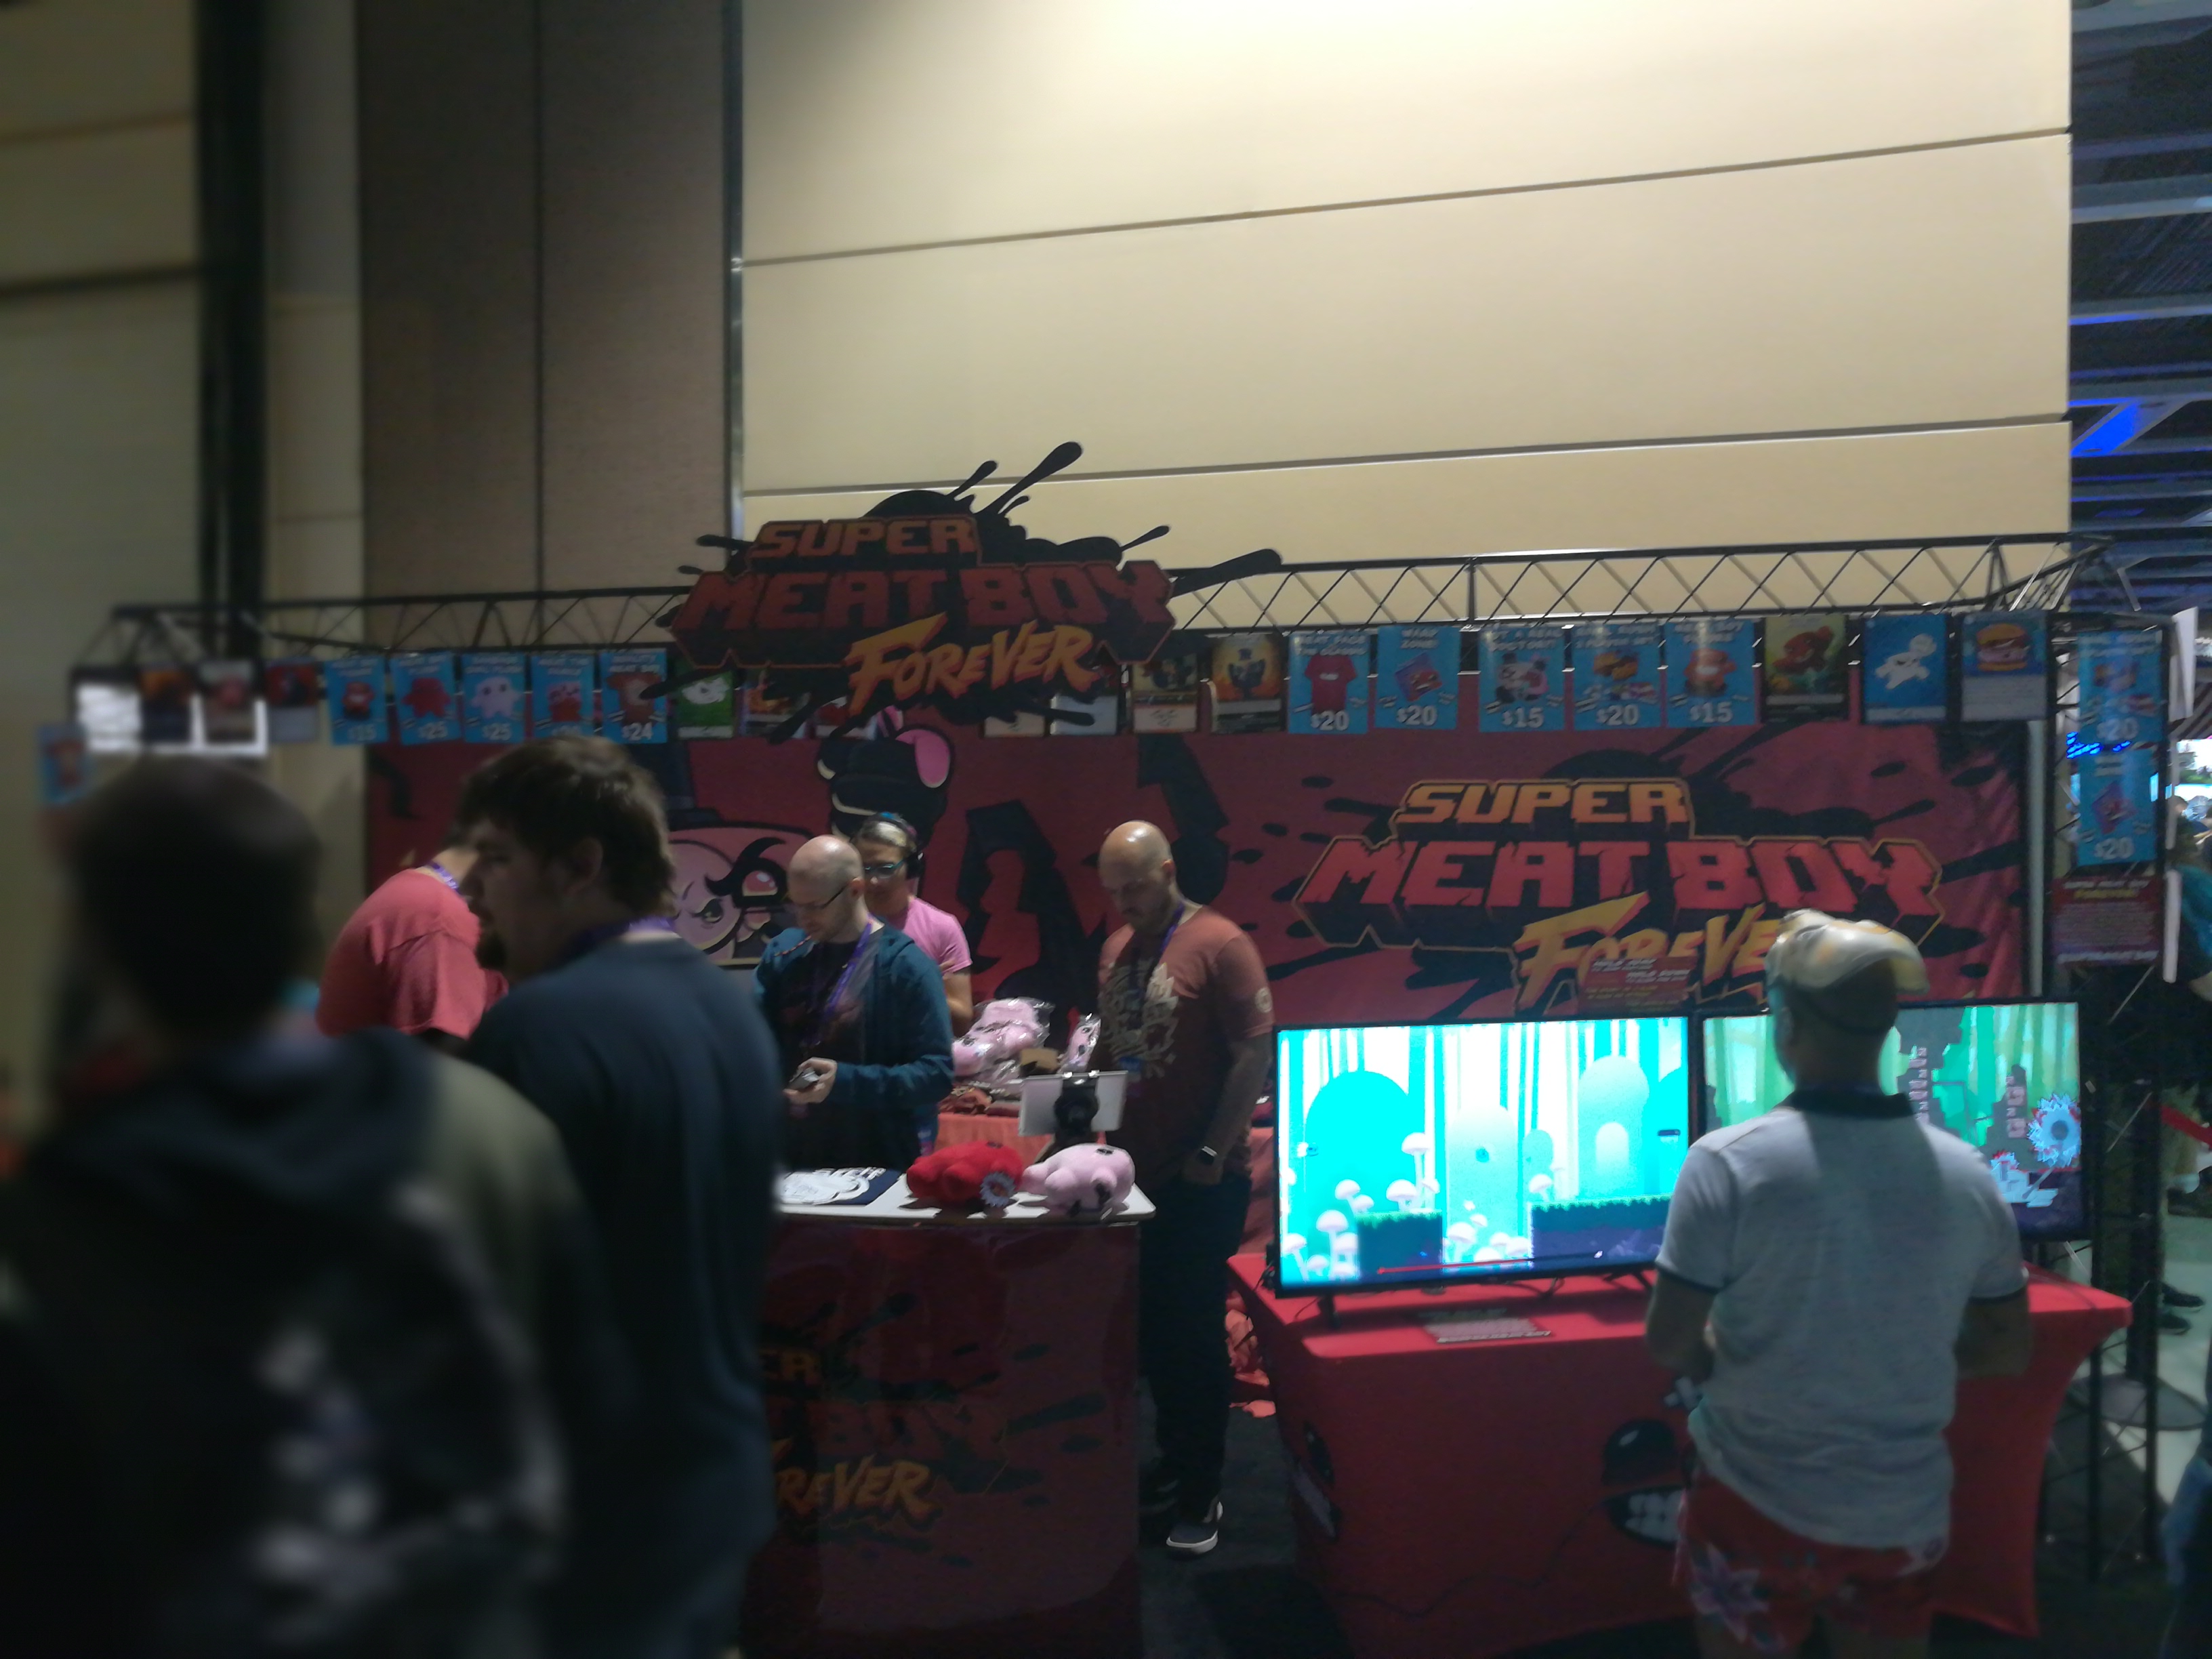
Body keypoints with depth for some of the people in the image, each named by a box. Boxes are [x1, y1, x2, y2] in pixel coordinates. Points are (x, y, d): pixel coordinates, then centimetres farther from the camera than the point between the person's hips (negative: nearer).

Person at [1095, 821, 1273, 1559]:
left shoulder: (1219, 944, -13)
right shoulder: (1117, 949, 7)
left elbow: (1256, 1054, -16)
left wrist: (1213, 1152, -16)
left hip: (1201, 1181, -6)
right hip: (1133, 1172, 7)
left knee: (1194, 1333, 4)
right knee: (1150, 1328, 16)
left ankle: (1200, 1495, 19)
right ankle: (1174, 1460, 34)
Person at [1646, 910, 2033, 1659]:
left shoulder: (1728, 1162, -19)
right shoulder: (1967, 1173, -6)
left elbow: (1670, 1342, -15)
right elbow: (2009, 1350, 5)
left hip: (1761, 1508, -3)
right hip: (1907, 1514, 4)